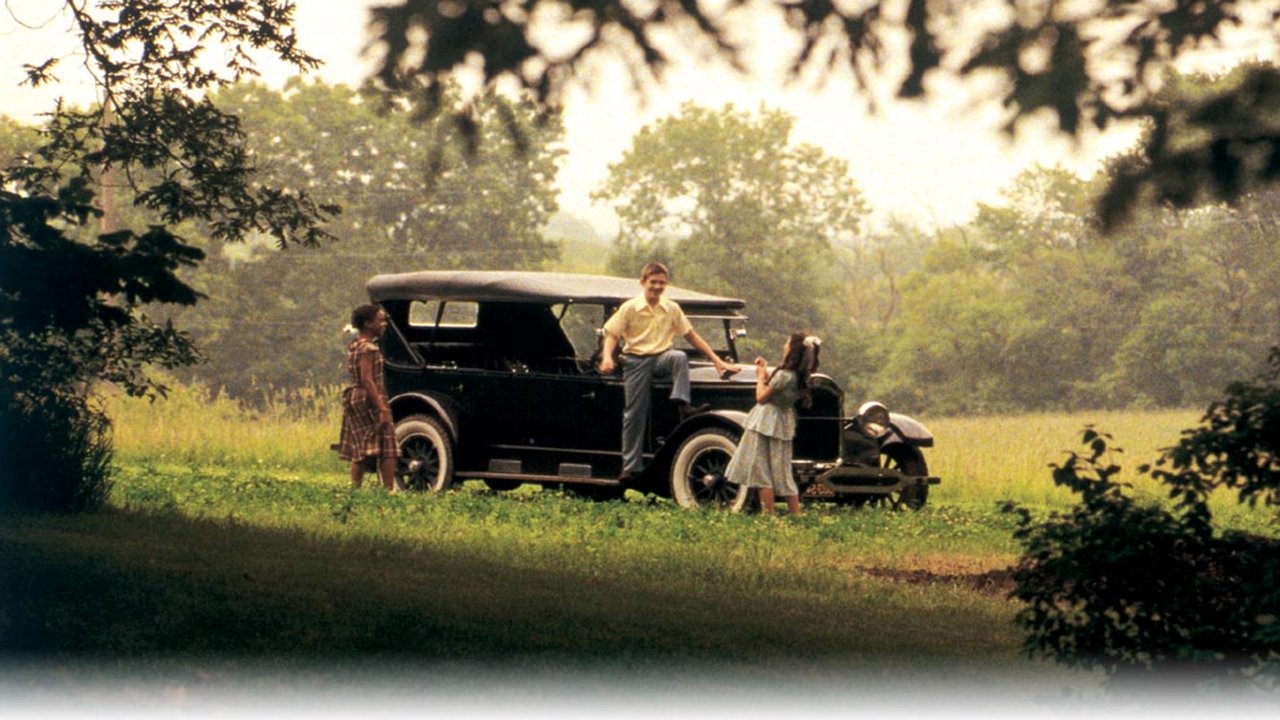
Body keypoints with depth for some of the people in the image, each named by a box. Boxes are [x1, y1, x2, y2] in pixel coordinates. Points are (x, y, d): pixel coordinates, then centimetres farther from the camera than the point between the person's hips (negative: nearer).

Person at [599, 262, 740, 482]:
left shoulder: (672, 308, 5)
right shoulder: (630, 308, -2)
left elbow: (692, 336, 9)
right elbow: (612, 335, -3)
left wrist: (717, 361, 4)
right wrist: (607, 357, -23)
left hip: (662, 357, 2)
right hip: (636, 362, -2)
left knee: (679, 357, -33)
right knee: (634, 415, -4)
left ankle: (684, 405, -42)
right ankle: (630, 466, 1)